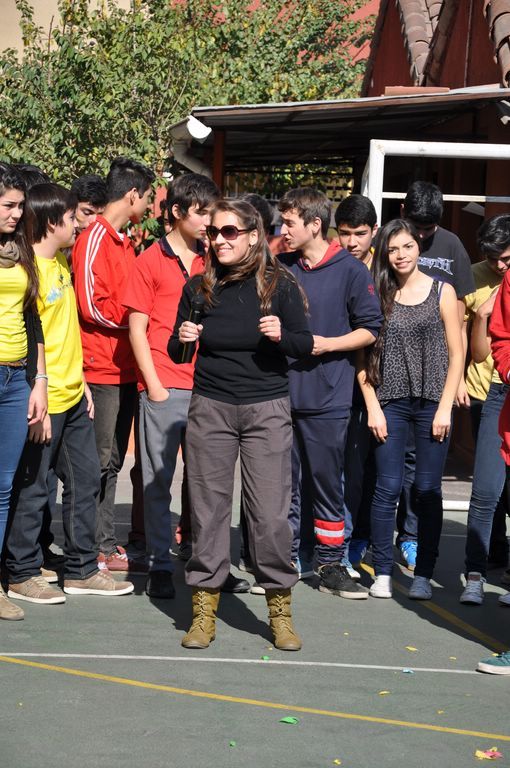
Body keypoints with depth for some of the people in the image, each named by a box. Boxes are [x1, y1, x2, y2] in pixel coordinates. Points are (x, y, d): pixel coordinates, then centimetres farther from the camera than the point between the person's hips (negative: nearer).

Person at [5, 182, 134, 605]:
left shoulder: (61, 262, 11)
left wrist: (80, 380, 17)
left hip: (73, 395, 9)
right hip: (45, 401, -9)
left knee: (85, 479, 13)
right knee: (32, 487, 2)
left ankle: (82, 569, 23)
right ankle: (23, 574, 15)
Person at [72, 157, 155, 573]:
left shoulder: (124, 241, 16)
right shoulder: (95, 238, -11)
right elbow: (92, 305, -17)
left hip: (125, 367, 9)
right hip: (102, 367, -9)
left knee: (112, 461, 12)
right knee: (99, 461, -3)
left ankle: (107, 547, 18)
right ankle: (97, 550, 3)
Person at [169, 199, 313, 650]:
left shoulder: (279, 286, -2)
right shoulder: (198, 288, 4)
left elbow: (305, 344, 1)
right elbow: (177, 353, 12)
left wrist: (282, 336, -19)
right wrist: (181, 339, -10)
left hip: (267, 409, -2)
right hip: (210, 406, 2)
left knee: (270, 511, -3)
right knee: (208, 506, 3)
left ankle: (280, 609, 11)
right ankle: (204, 609, 13)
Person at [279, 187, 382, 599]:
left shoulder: (351, 270, -3)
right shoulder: (281, 267, 8)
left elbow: (371, 330, -1)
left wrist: (328, 344, -13)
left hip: (327, 397, -3)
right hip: (281, 391, 4)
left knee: (327, 484, 4)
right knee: (284, 483, 8)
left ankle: (331, 565, 14)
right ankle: (286, 562, 18)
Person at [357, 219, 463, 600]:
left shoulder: (442, 292, 4)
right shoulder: (378, 295, 6)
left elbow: (456, 355, 3)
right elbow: (365, 357, 5)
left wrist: (444, 408, -5)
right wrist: (373, 407, -3)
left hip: (433, 403, -1)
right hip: (391, 402, 1)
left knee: (428, 489, 2)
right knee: (388, 488, -1)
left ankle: (423, 574, 9)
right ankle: (383, 572, 6)